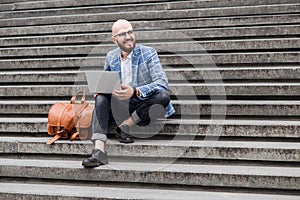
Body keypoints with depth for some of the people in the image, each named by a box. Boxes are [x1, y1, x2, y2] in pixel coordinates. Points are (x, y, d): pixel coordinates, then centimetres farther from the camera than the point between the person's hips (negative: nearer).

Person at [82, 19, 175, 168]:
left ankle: (126, 125, -19)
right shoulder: (111, 57, 8)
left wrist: (134, 91, -33)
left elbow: (162, 82, -17)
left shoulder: (148, 53, -5)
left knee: (163, 96, -32)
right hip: (120, 107, 3)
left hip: (143, 107, -3)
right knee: (101, 99, -24)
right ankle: (98, 151, -37)